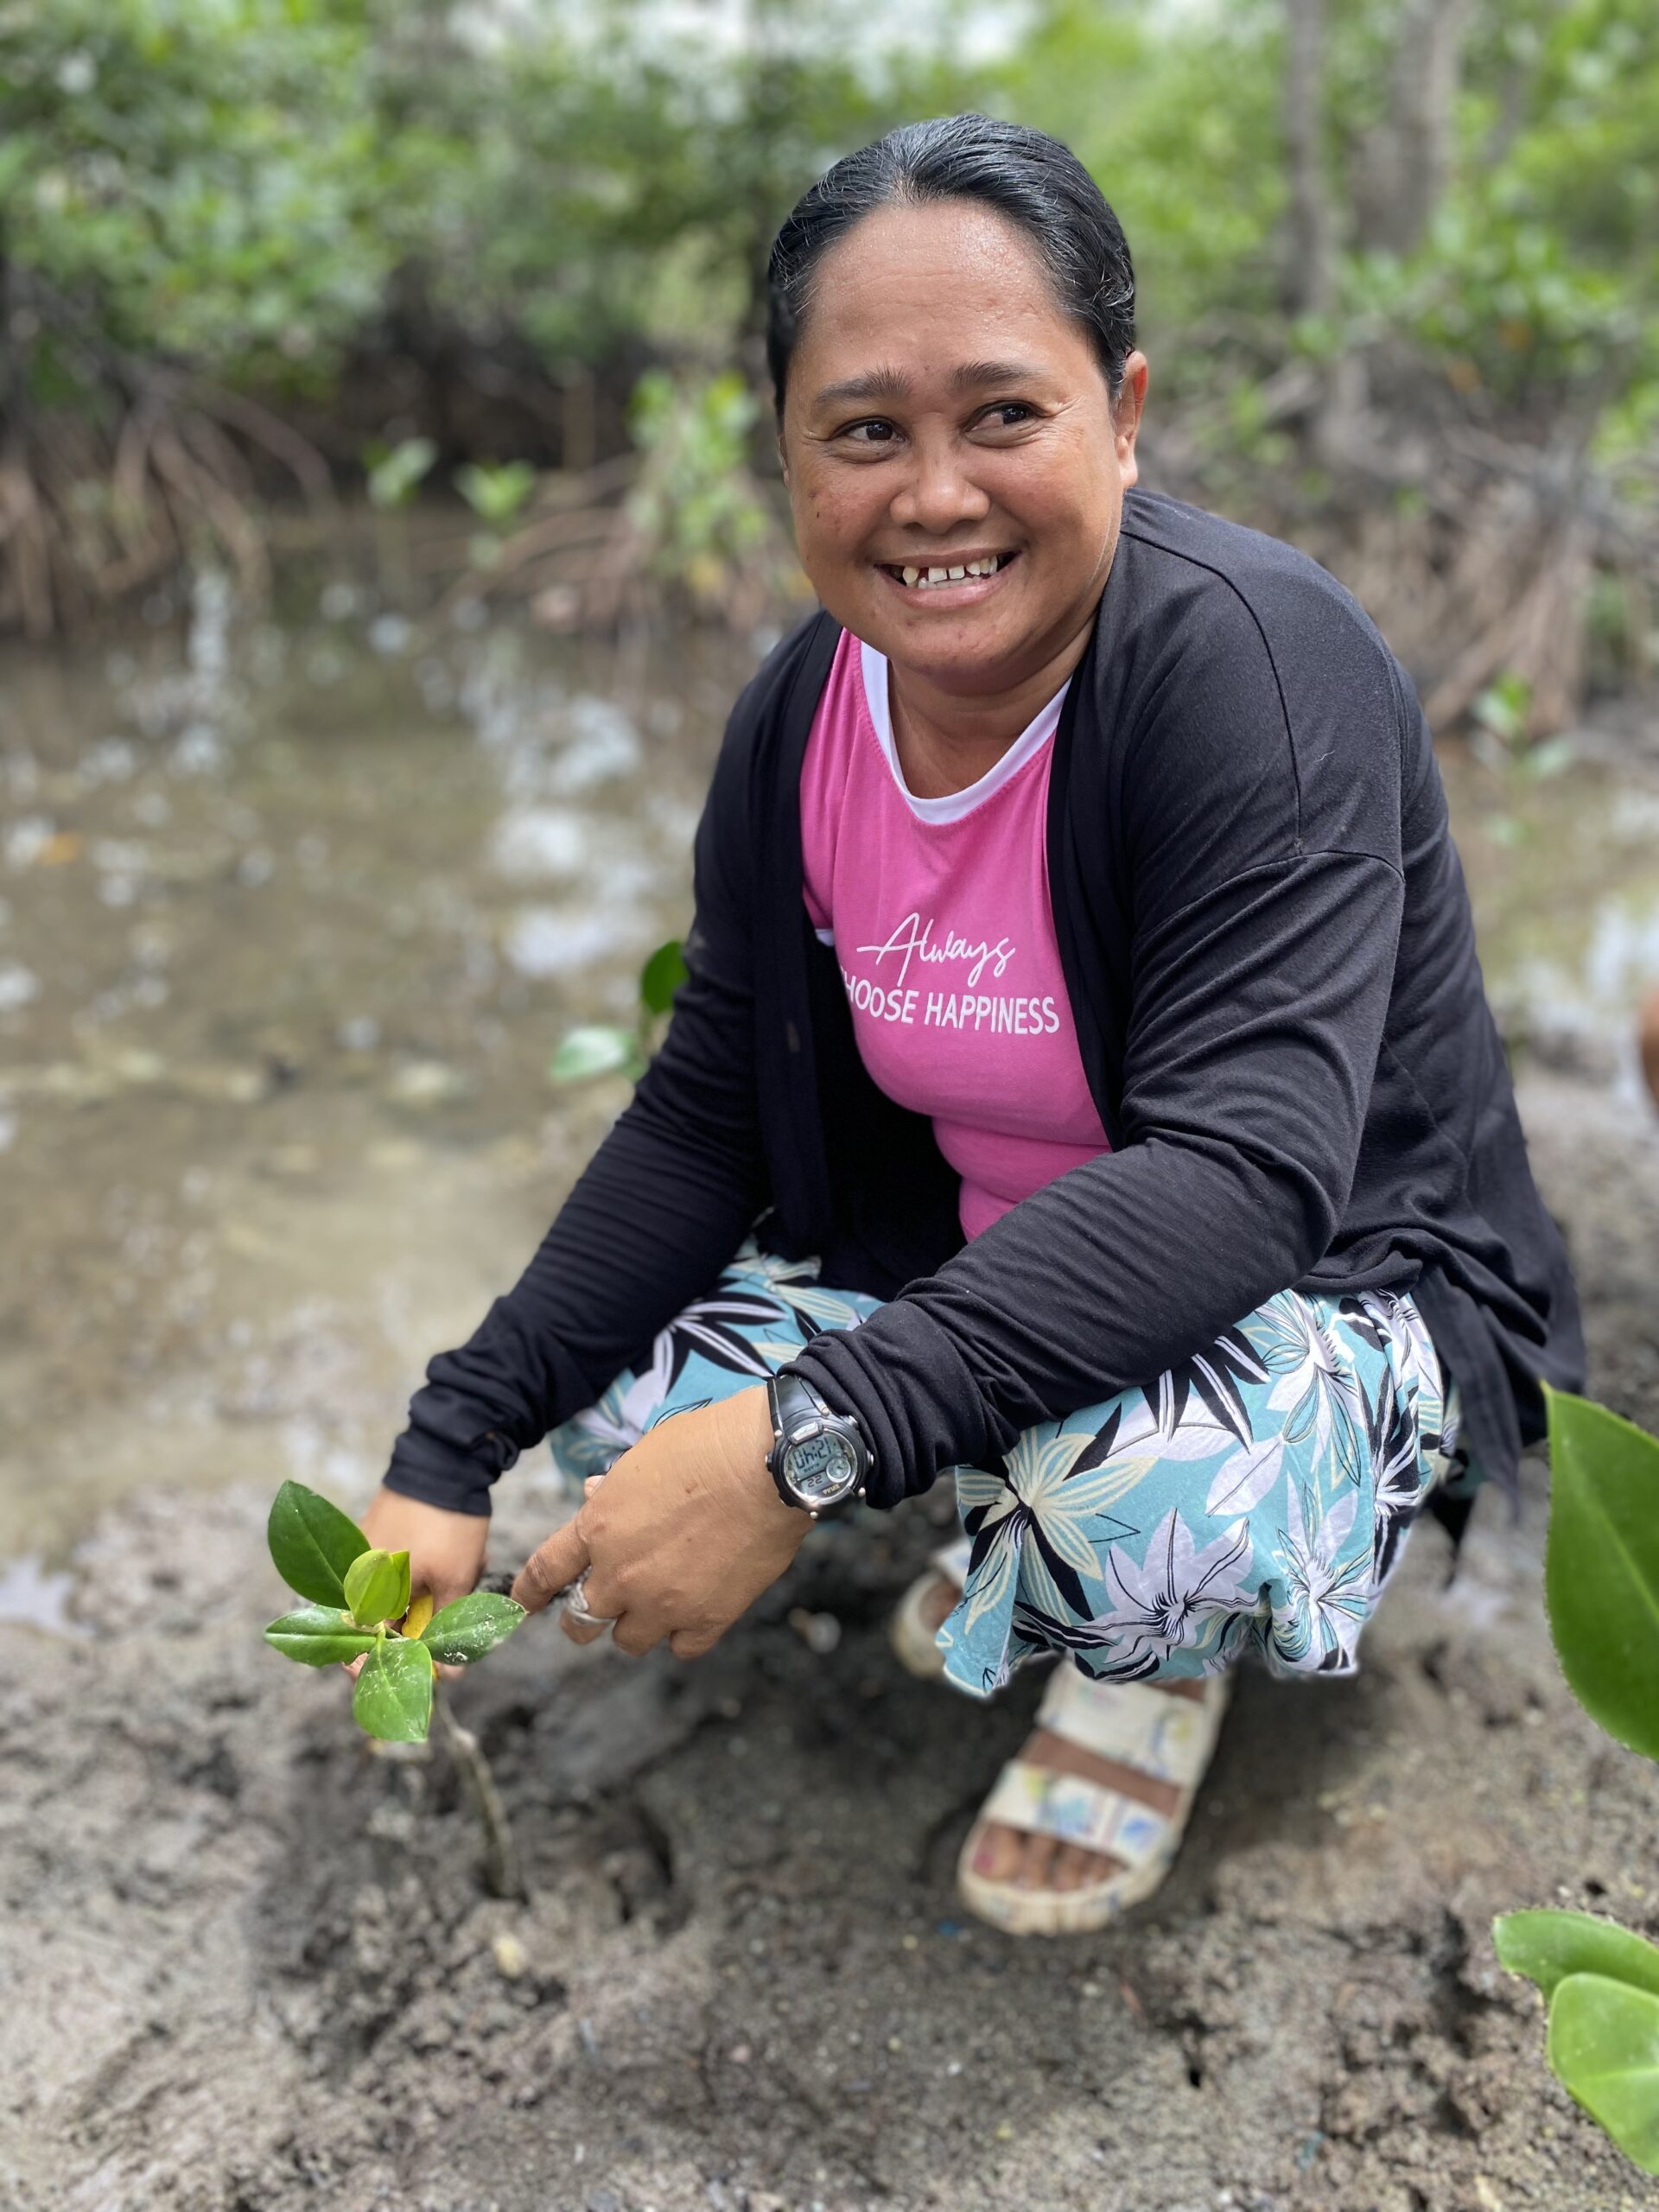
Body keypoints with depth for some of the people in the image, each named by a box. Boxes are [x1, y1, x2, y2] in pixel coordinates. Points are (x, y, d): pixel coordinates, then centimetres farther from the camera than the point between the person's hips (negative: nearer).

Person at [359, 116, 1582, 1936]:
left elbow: (1246, 1173, -36)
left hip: (1331, 1288, -6)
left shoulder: (1249, 661, -26)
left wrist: (810, 1438, -43)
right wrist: (450, 1452, -9)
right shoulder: (804, 718, -6)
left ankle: (1163, 1652, 2)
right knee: (621, 1409, -10)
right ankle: (1016, 1521, 16)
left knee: (1142, 1489, -38)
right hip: (971, 1269, 6)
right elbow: (704, 1119, -2)